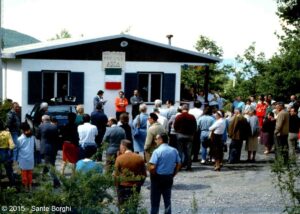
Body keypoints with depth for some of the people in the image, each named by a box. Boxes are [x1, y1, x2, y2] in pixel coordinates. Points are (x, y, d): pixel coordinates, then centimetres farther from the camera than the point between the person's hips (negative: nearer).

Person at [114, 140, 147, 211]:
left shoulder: (119, 158, -10)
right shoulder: (139, 158, -2)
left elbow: (116, 175, -6)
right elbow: (144, 174, 4)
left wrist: (117, 186, 7)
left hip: (123, 186, -2)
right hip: (136, 187, 2)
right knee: (133, 208, 11)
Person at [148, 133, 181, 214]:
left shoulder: (157, 151, -17)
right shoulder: (174, 150, 1)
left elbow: (152, 167, -23)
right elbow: (179, 164, 6)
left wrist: (153, 176, -5)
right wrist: (173, 175, 12)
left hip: (158, 178, -5)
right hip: (169, 178, 5)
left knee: (155, 201, 6)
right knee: (167, 200, 16)